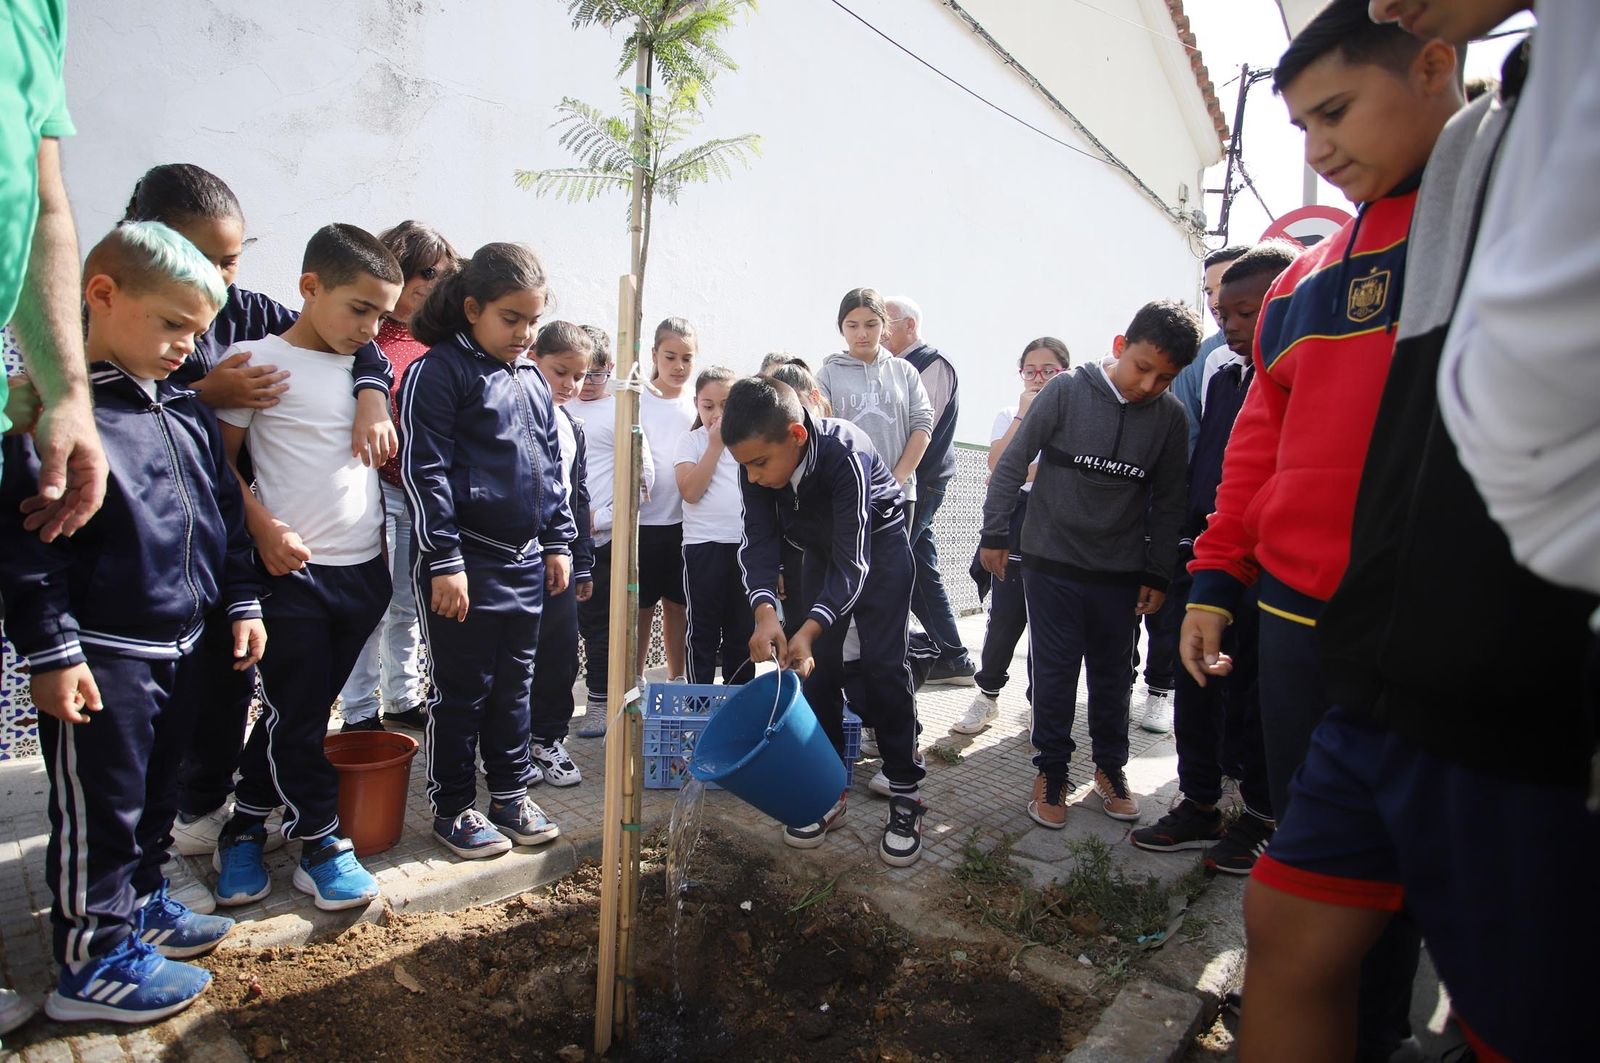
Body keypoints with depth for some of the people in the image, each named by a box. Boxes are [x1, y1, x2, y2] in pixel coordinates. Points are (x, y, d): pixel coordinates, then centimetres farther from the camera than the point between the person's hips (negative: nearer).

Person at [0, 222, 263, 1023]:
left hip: (178, 647, 8)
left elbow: (224, 515, 15)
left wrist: (241, 602, 13)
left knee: (155, 792, 21)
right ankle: (92, 963, 20)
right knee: (99, 808, 5)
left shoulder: (187, 413, 9)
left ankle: (141, 905, 40)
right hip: (99, 654, -7)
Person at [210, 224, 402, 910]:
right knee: (297, 712, 2)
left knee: (299, 708, 15)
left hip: (365, 568, 6)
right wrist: (263, 526, -16)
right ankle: (319, 841, 17)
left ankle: (245, 824, 32)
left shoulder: (366, 368, 10)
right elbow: (221, 460, -6)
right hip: (293, 570, -6)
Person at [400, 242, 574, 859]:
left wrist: (558, 542, 14)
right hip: (467, 561, -6)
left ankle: (511, 793, 29)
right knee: (462, 692, 5)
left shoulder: (532, 379, 13)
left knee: (514, 686, 15)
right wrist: (444, 562, -15)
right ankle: (452, 808, 20)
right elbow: (425, 472, -13)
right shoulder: (439, 372, -8)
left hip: (527, 562, 6)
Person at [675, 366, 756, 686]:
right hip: (704, 545, -2)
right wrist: (715, 444, -9)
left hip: (747, 543, 3)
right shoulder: (691, 441, 3)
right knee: (703, 630, 4)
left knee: (743, 629, 11)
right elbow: (690, 491, -13)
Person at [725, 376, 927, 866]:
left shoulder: (845, 453, -39)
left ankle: (906, 794, 2)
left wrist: (810, 629, -50)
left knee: (883, 664, -9)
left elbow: (853, 561, -38)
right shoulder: (759, 461, -23)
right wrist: (765, 611, -42)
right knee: (818, 663, 1)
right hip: (822, 549, 5)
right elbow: (758, 542, -23)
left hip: (877, 543, -5)